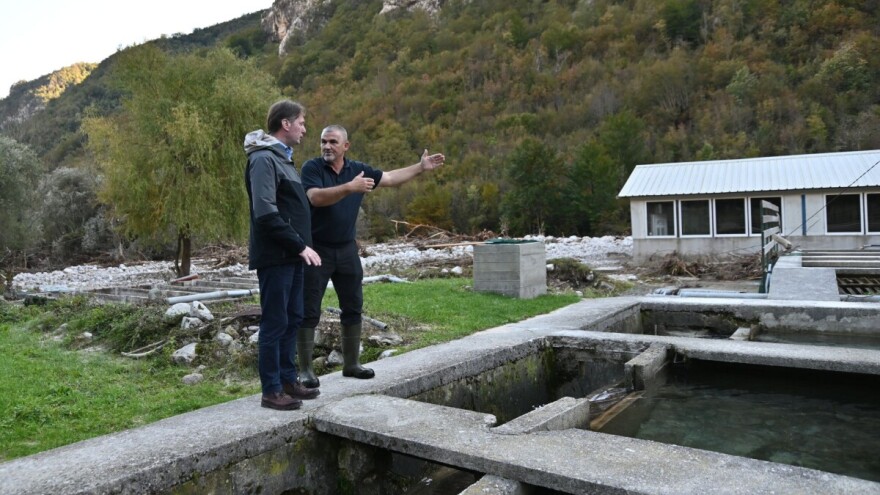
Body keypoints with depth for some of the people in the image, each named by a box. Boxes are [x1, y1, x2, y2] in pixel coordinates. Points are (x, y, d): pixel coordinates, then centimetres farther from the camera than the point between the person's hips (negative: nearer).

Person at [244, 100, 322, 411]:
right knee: (275, 323, -3)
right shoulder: (264, 159, -13)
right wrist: (300, 246, -19)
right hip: (275, 256, -10)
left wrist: (301, 247, 13)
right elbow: (266, 214, -22)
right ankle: (271, 391, 6)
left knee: (292, 319, 14)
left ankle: (288, 381, 24)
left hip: (290, 256, 10)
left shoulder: (282, 157, 18)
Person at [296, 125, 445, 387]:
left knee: (353, 308, 12)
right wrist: (350, 187, -37)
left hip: (347, 249, 5)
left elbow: (390, 178, 15)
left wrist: (421, 167, 13)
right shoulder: (311, 167, -10)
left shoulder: (358, 169, 4)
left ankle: (351, 363, 26)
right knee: (309, 312, -1)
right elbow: (316, 198, -27)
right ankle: (305, 369, 9)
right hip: (316, 249, -5)